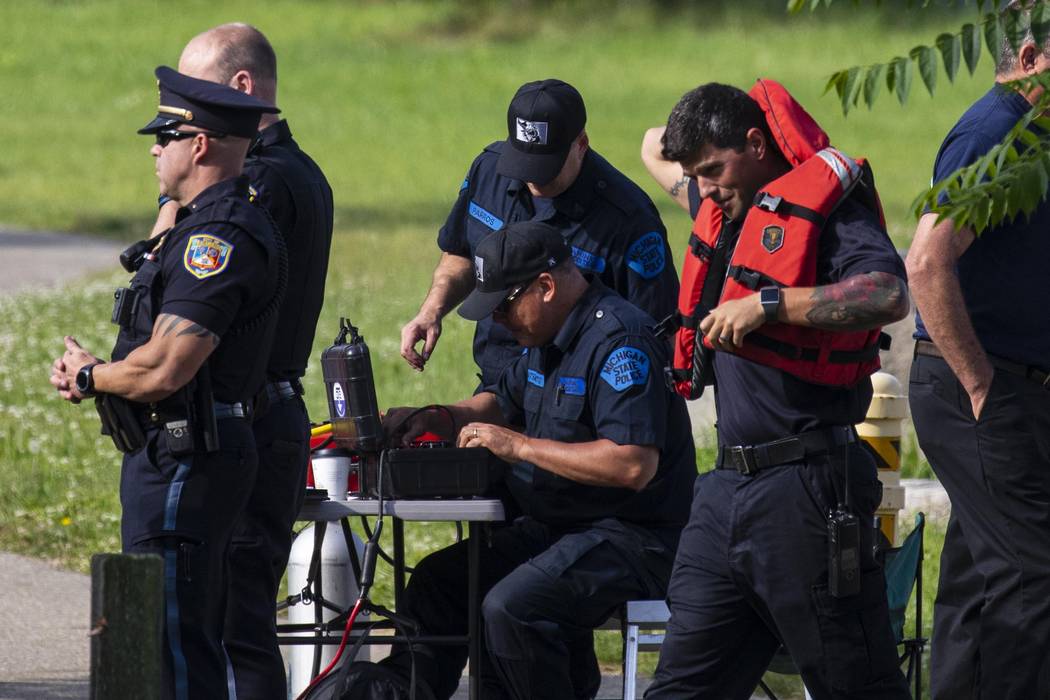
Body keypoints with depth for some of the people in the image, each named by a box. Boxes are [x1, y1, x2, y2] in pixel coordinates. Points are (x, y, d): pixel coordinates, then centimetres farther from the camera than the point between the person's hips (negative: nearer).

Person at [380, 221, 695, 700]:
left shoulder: (619, 341, -20)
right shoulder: (548, 337, 12)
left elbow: (634, 466, -29)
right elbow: (502, 401, 31)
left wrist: (519, 446, -23)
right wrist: (436, 419, 9)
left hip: (630, 538, -10)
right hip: (551, 529, 10)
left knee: (511, 608, -29)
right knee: (438, 580, 6)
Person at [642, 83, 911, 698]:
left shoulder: (823, 207, -7)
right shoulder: (728, 214, 18)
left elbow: (889, 296, -26)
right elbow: (660, 145, 41)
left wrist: (768, 305, -24)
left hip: (804, 487, -9)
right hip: (729, 487, 9)